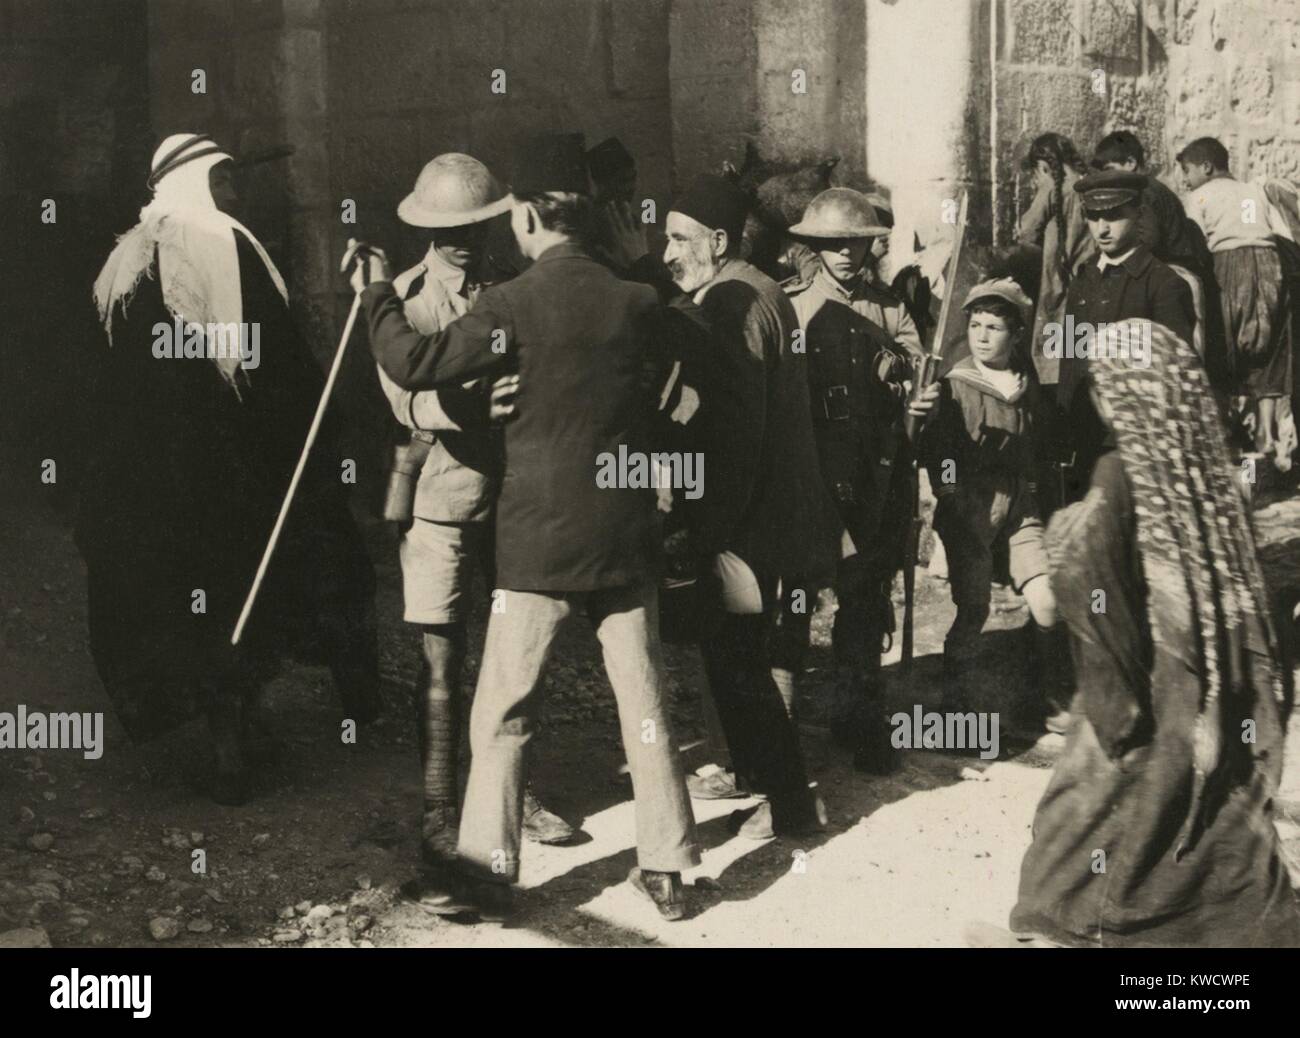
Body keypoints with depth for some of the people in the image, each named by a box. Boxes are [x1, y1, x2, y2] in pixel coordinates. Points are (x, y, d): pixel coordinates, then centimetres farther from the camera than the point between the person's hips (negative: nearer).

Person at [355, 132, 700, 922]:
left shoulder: (516, 304, -12)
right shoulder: (636, 300, 1)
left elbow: (416, 363, -10)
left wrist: (379, 295, 4)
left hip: (540, 537, -4)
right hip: (625, 531, 4)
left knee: (503, 711, 6)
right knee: (645, 699, 10)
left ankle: (487, 873, 10)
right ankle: (667, 867, 15)